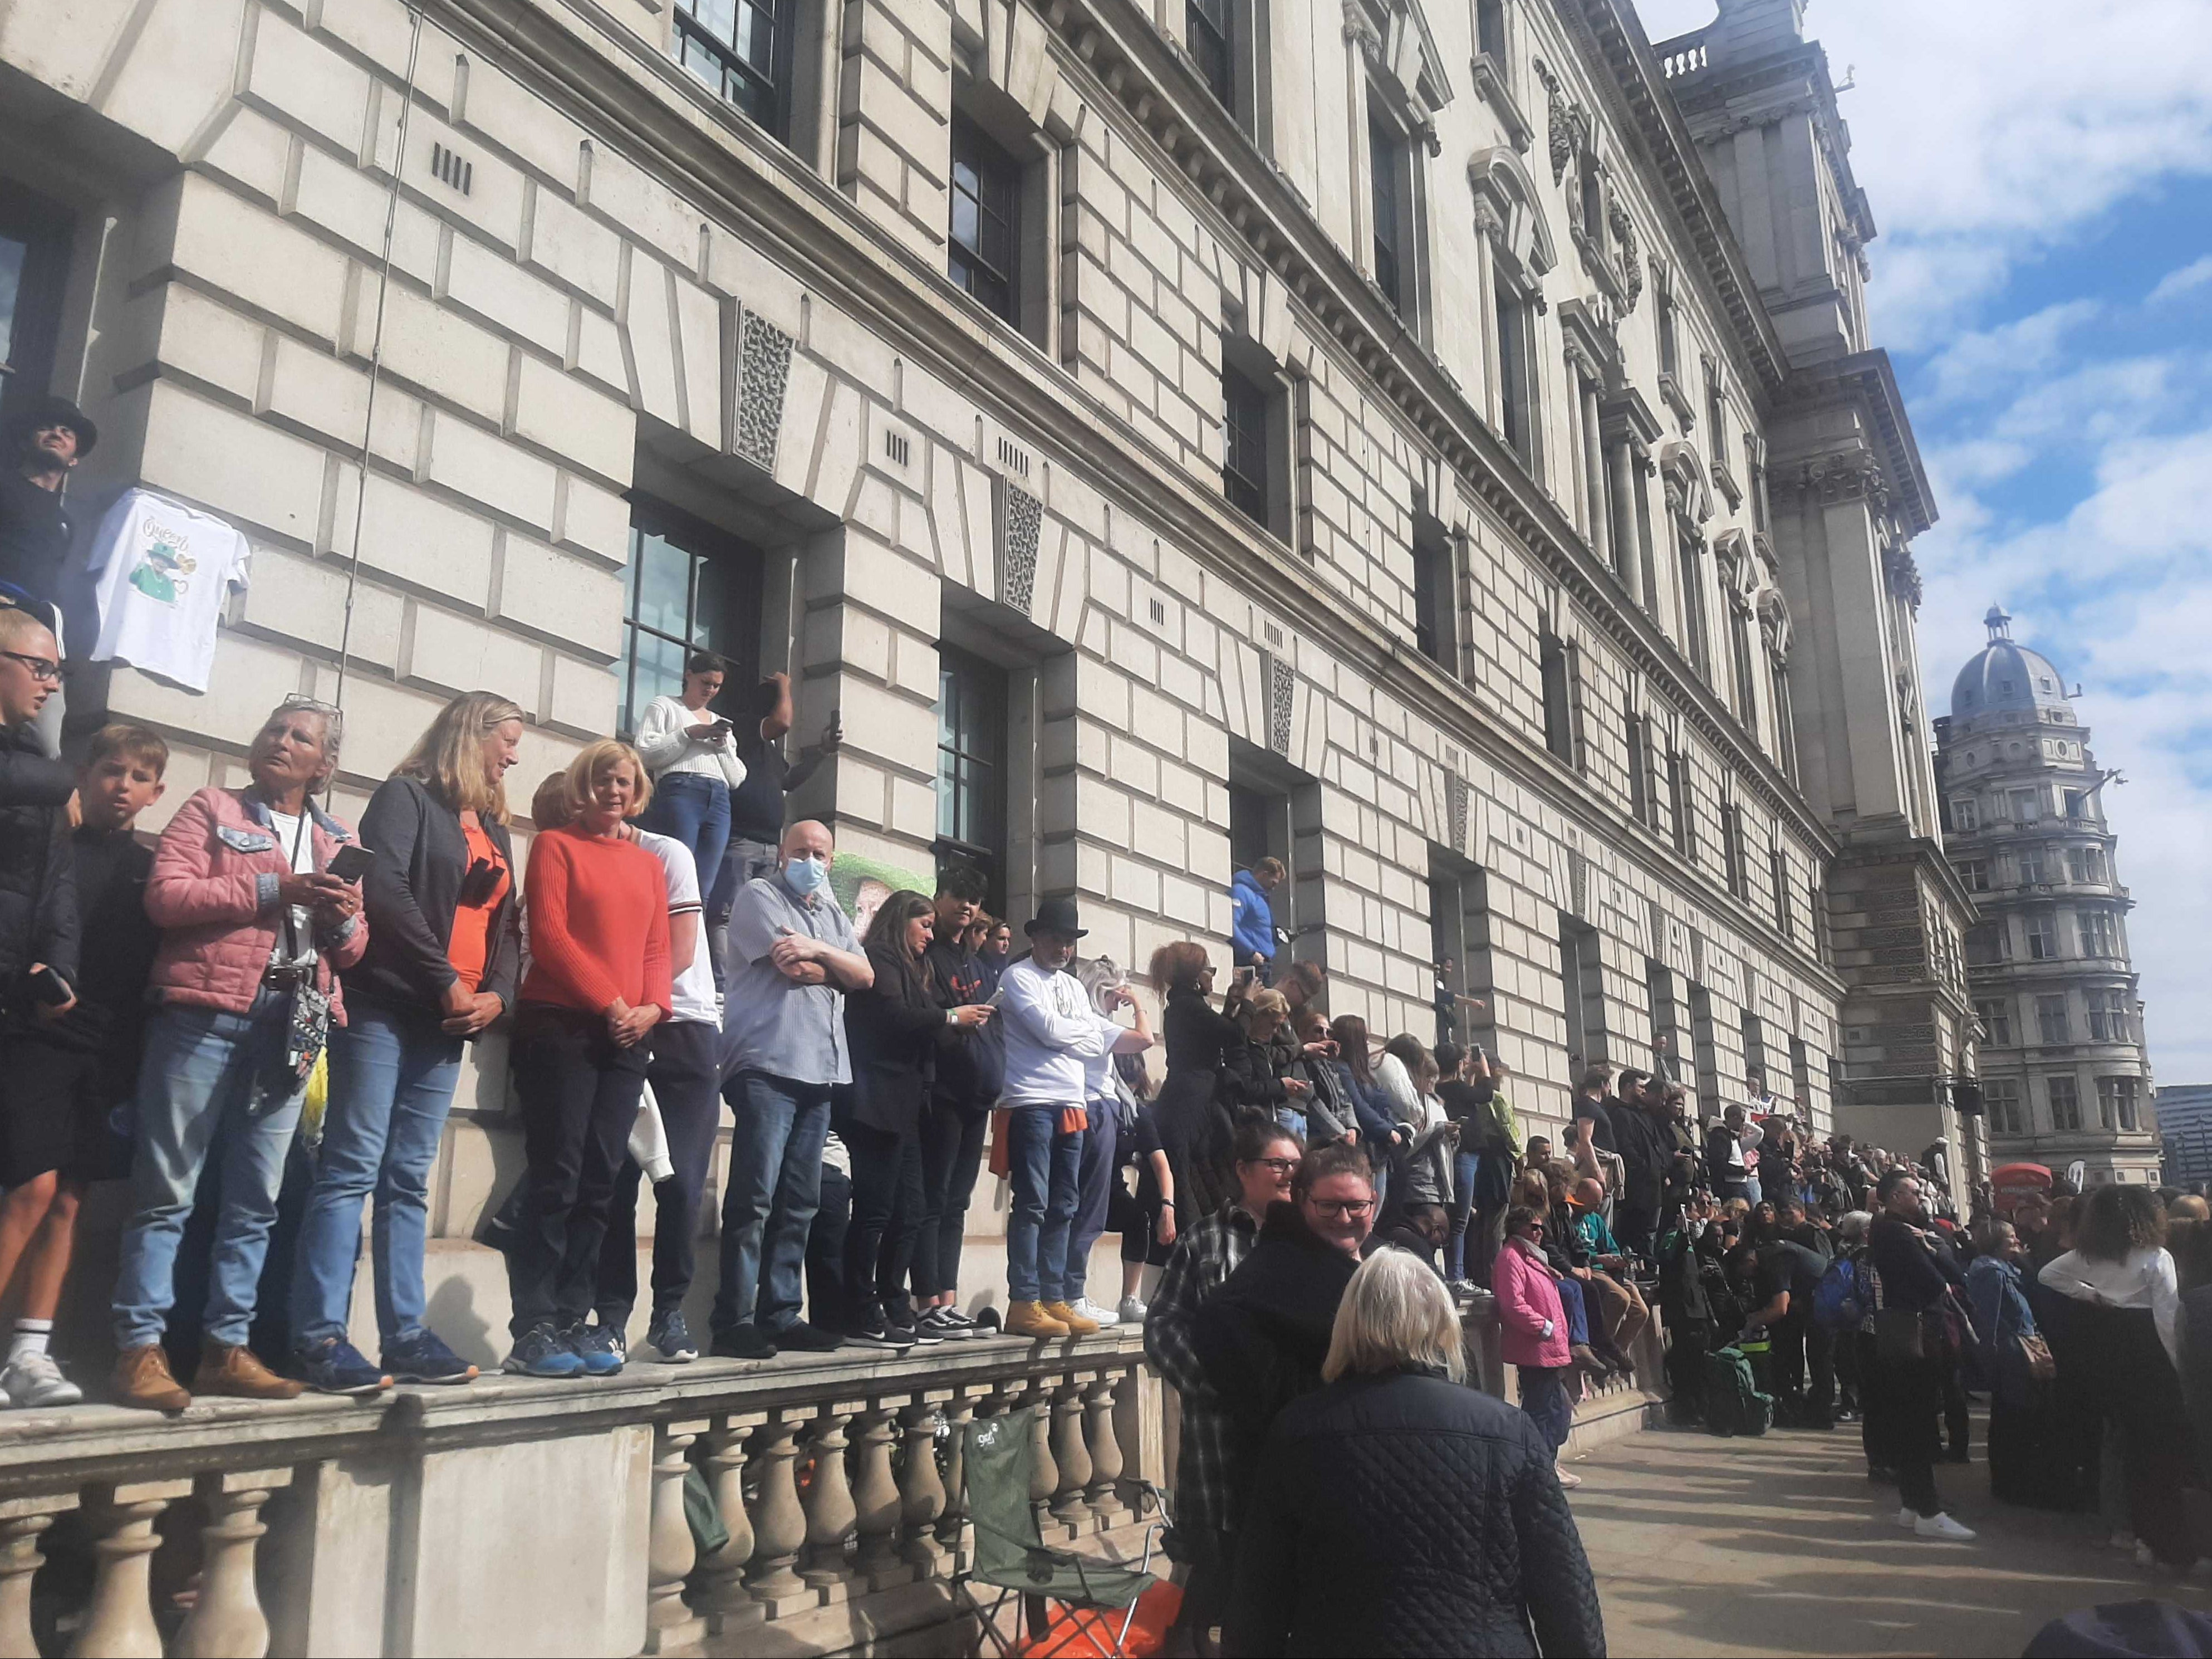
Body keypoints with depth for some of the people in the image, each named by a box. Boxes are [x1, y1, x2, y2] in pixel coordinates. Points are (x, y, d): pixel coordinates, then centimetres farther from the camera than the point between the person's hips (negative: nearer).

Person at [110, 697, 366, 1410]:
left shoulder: (339, 842, 19)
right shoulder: (212, 809, 7)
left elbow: (351, 950, 18)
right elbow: (164, 896, -7)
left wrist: (343, 921, -5)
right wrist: (273, 888, -13)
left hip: (292, 1024, 4)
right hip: (205, 1012, -4)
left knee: (256, 1198, 6)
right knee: (167, 1190, -3)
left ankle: (225, 1347, 12)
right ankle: (140, 1350, 1)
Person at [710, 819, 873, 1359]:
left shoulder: (833, 914, 23)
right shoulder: (759, 896, 3)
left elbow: (865, 975, 10)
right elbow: (793, 967, -11)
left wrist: (819, 951, -6)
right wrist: (836, 967, 7)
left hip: (819, 1071, 7)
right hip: (767, 1066, -7)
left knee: (799, 1202, 7)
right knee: (754, 1198, -10)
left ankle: (780, 1314, 12)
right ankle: (734, 1320, -7)